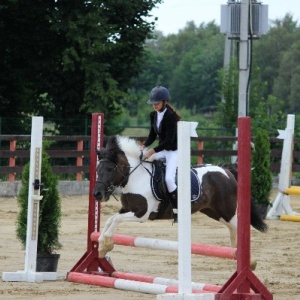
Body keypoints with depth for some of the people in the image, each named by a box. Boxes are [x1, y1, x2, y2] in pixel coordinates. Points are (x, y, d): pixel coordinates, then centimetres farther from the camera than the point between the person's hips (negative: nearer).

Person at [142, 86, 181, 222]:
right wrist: (144, 146, -9)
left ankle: (177, 211, -17)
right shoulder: (153, 115, 4)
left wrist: (152, 151, -30)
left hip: (174, 151, -8)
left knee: (169, 178, -25)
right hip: (162, 150, 8)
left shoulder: (171, 116, -20)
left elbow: (169, 140, -24)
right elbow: (152, 135, 11)